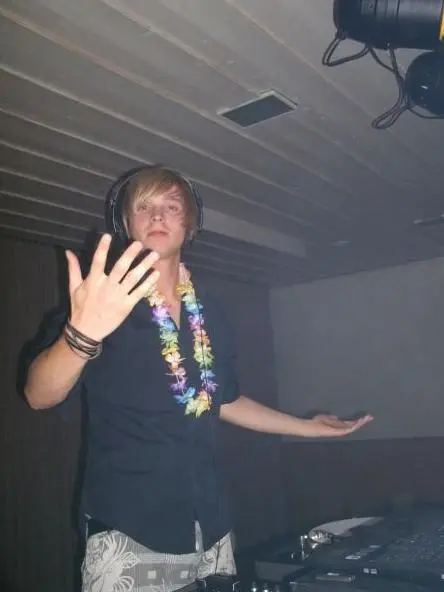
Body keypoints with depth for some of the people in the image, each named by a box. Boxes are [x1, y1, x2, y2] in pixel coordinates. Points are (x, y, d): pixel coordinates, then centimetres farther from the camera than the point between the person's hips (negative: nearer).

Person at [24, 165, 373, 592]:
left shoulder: (210, 311, 9)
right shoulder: (104, 302, -7)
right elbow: (39, 395, -19)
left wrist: (308, 427, 23)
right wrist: (81, 332, -40)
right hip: (126, 532, -4)